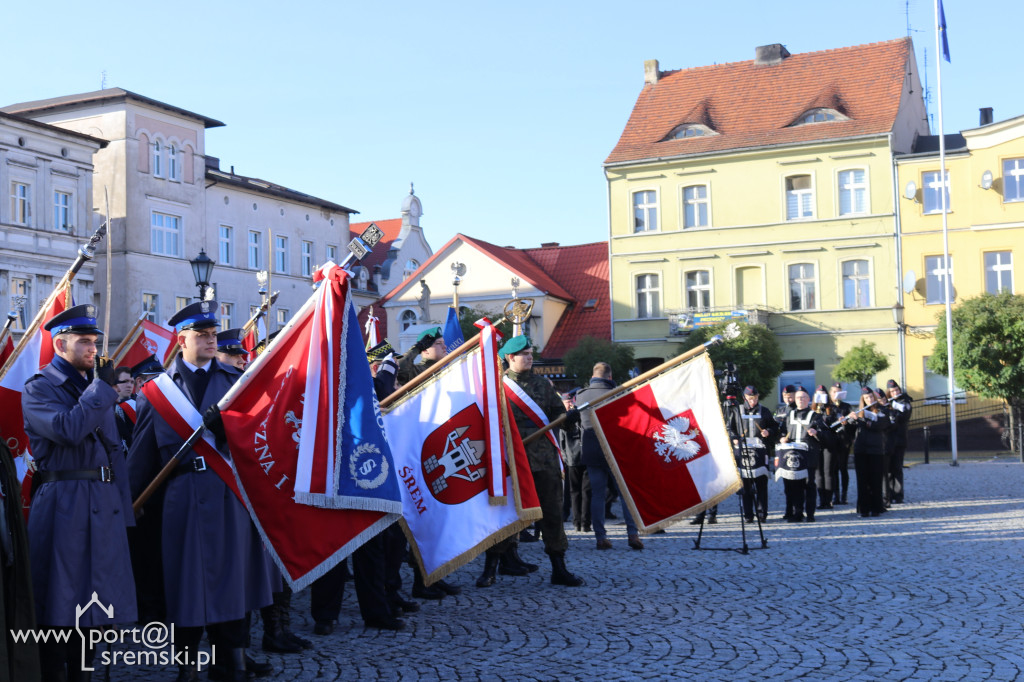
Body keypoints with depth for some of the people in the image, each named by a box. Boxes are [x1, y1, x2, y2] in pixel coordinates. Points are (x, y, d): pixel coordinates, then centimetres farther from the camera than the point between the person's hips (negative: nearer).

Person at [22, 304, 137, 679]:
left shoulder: (97, 386, 17)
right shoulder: (38, 389, -4)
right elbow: (69, 429, -23)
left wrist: (124, 509, 12)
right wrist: (102, 388, -13)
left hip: (105, 505, 7)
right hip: (63, 504, -6)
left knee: (94, 602, 11)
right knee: (60, 604, -1)